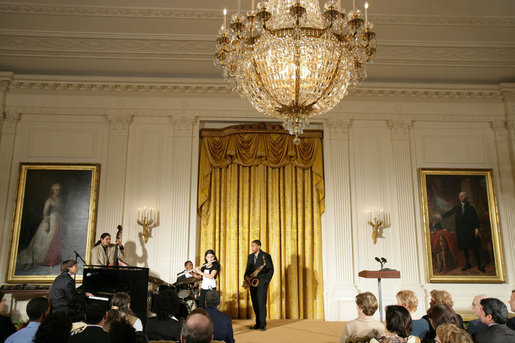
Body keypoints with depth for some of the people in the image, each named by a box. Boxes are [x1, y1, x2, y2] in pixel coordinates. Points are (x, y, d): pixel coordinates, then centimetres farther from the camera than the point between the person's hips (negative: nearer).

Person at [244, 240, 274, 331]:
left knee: (261, 303, -9)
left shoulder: (266, 256, -3)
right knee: (255, 304, 6)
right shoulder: (250, 256, 15)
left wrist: (266, 281, -9)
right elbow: (248, 269, 18)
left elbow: (271, 269, -2)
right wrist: (246, 277, -2)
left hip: (261, 283, -5)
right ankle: (258, 323, 14)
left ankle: (263, 324, -2)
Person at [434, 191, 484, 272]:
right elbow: (450, 212, 2)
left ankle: (479, 265, 4)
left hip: (470, 230, -3)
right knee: (464, 248, 6)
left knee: (475, 248, -2)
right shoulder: (457, 207, 11)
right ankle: (468, 264, 17)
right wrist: (442, 216, -14)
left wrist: (477, 228, -8)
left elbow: (476, 218, 1)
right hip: (460, 231, 3)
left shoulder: (471, 208, 4)